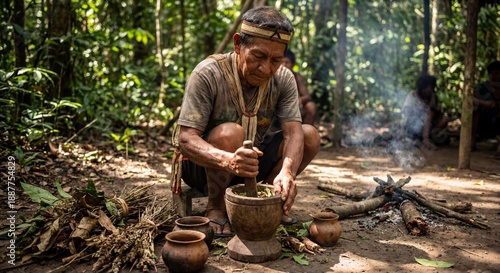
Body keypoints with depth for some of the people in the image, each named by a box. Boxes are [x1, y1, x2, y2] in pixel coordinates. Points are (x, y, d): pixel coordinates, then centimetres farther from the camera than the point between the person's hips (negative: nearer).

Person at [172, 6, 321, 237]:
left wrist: (287, 172, -43)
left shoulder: (283, 79, -11)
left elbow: (293, 132, -21)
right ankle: (215, 208, -11)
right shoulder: (208, 74, -24)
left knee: (310, 136, -13)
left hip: (251, 159, 5)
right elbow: (185, 138, -30)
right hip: (204, 164, -4)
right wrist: (229, 161, -50)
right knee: (230, 134, -36)